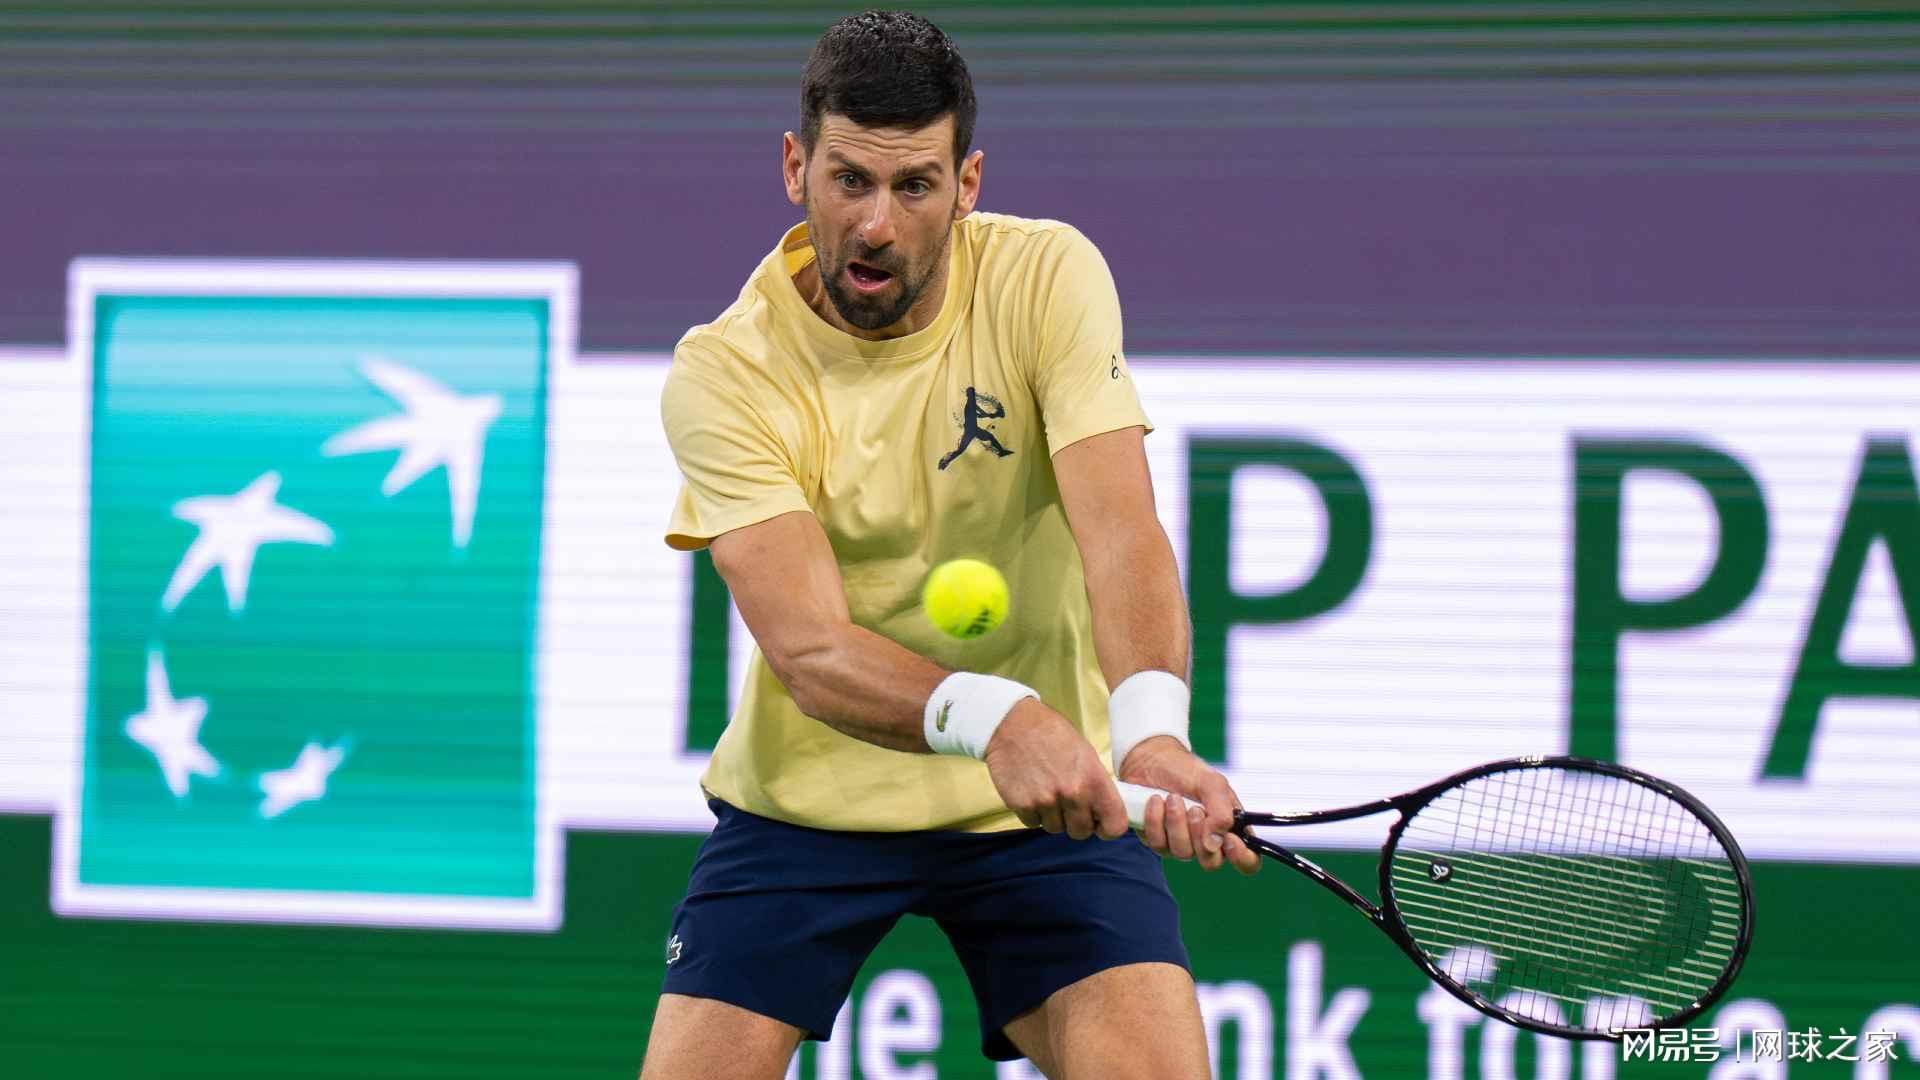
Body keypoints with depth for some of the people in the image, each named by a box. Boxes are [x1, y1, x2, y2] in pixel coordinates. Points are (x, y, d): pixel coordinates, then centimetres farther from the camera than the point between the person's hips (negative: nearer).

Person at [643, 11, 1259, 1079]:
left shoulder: (1047, 277, -12)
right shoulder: (722, 372, -16)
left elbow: (1120, 531, -24)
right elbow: (808, 648, -27)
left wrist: (1150, 728, -44)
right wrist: (992, 717, -47)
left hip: (1049, 794, 0)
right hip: (806, 798, 0)